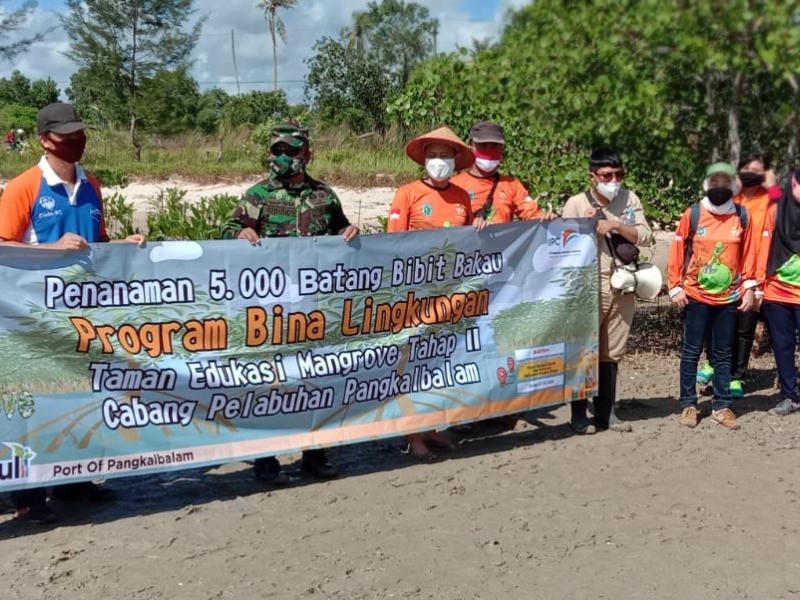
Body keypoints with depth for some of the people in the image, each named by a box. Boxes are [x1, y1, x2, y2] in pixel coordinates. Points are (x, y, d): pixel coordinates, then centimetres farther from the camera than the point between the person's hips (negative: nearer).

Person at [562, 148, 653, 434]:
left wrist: (618, 225, -11)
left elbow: (646, 237, 2)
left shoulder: (630, 200, 9)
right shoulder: (576, 203, -1)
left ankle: (606, 412, 20)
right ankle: (578, 415, 6)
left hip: (623, 288, 4)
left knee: (612, 354, 10)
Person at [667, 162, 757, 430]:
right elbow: (677, 251, -2)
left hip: (729, 298, 2)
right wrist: (675, 288, -4)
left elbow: (747, 254, 6)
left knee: (723, 354, 9)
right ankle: (688, 405, 12)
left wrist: (749, 288, 4)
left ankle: (722, 405, 17)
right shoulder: (692, 214, -5)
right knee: (691, 351, 3)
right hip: (696, 296, -2)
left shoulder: (743, 216, 1)